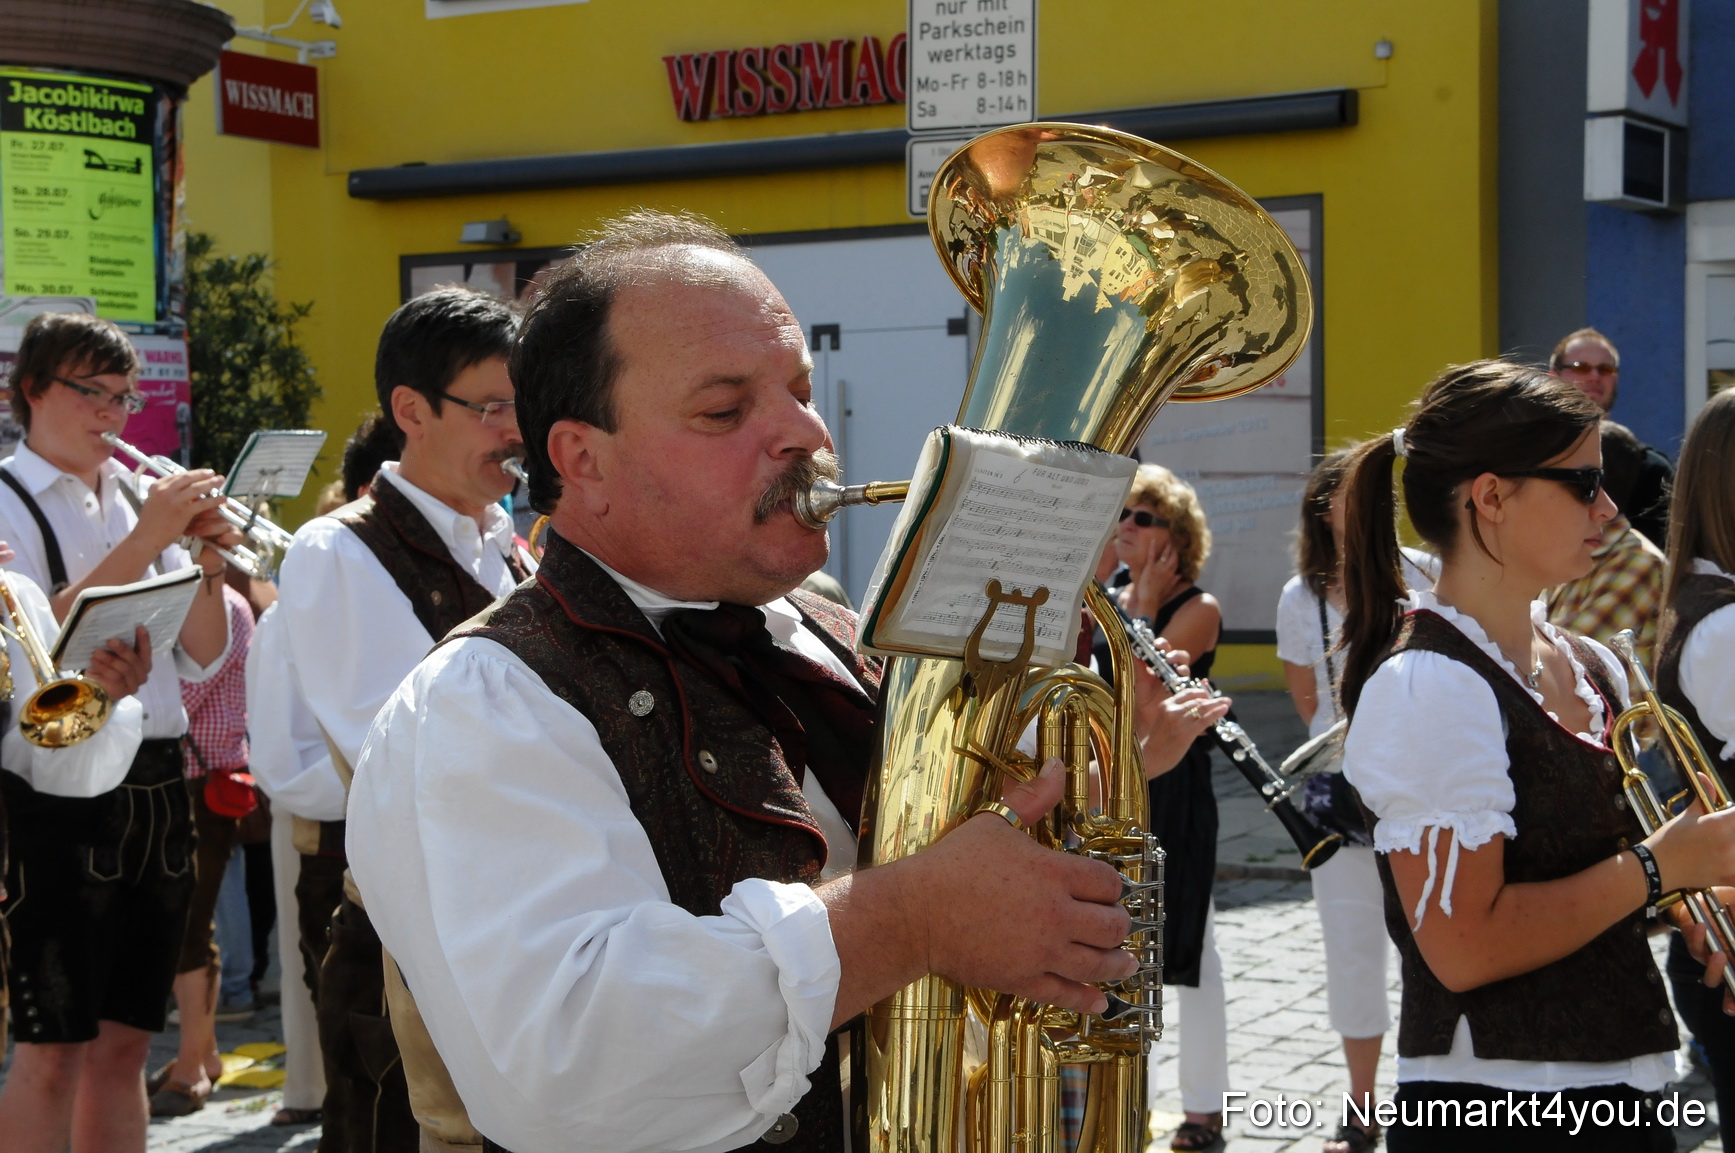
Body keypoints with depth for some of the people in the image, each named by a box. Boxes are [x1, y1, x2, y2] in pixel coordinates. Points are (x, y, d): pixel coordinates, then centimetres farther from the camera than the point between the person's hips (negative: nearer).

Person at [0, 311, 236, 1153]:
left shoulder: (136, 497, 14)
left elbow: (201, 661, 11)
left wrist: (208, 563, -6)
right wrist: (144, 541, -21)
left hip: (155, 788, 6)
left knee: (124, 1041, 10)